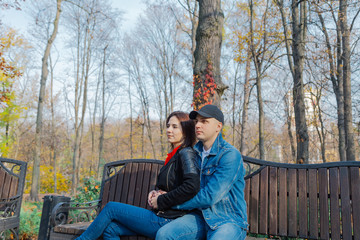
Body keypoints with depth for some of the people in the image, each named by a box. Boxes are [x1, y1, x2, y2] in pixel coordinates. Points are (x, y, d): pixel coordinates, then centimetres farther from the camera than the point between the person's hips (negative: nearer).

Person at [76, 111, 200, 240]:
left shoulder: (186, 153, -13)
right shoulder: (175, 155, 15)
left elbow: (192, 186, -28)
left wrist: (160, 201, -17)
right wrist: (156, 193, 4)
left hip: (166, 221, -8)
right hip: (161, 216, 8)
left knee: (111, 207, -3)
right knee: (110, 228, 1)